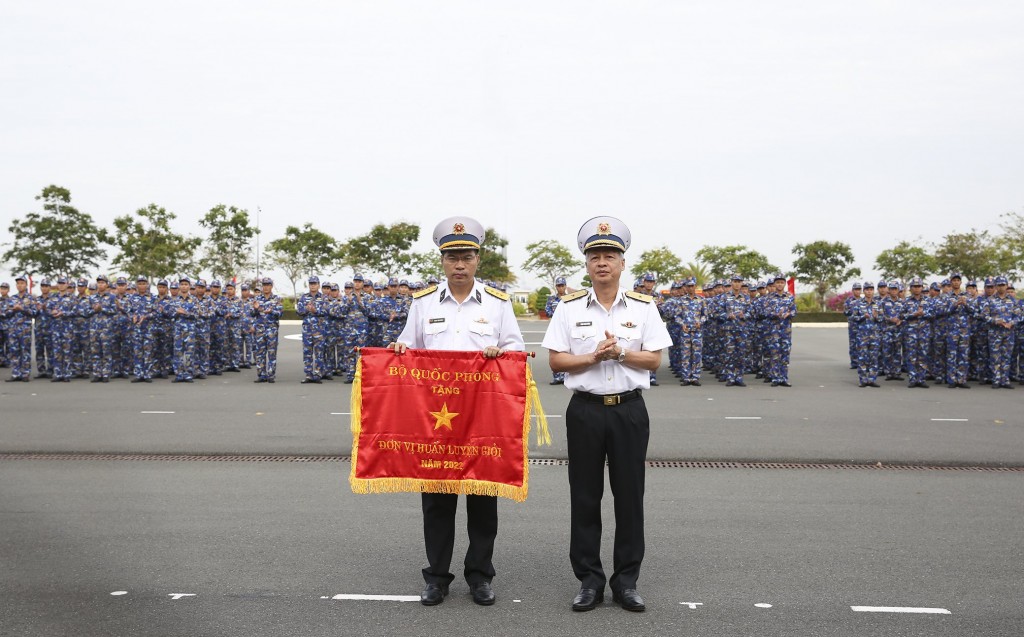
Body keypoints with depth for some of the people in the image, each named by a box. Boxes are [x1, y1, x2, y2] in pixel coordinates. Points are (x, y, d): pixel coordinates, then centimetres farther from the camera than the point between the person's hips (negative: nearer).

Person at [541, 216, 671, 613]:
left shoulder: (643, 307, 3)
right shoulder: (570, 307, 2)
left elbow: (654, 359, 1)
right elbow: (556, 360, -1)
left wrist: (621, 353, -15)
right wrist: (593, 357, -15)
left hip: (629, 409, 0)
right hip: (585, 409, 0)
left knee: (629, 495, 6)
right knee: (585, 496, 5)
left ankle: (626, 580, 19)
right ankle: (589, 580, 18)